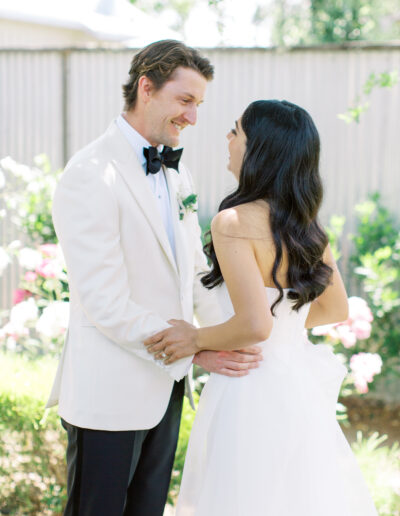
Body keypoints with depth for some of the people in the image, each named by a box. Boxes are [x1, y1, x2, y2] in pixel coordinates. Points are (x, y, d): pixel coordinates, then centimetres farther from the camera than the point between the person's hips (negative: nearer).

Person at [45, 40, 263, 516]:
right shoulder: (90, 176, -18)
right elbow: (106, 304, -22)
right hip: (110, 396, -8)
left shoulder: (176, 175, 10)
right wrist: (196, 352, -20)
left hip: (165, 384, 8)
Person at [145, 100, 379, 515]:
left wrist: (196, 339, -9)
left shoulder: (235, 222, -18)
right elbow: (336, 310, 14)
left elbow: (255, 325, -25)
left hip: (252, 393, -8)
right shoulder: (307, 223, 5)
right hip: (302, 389, 8)